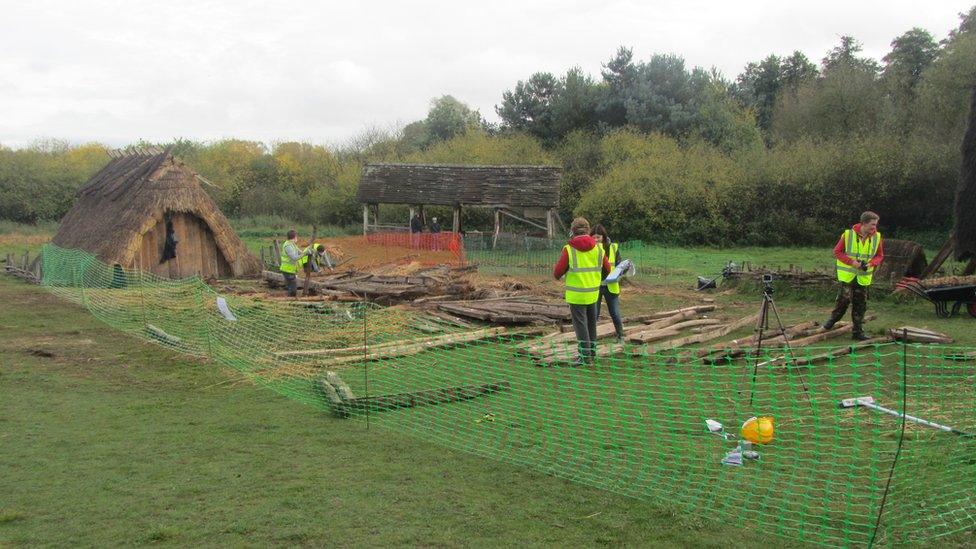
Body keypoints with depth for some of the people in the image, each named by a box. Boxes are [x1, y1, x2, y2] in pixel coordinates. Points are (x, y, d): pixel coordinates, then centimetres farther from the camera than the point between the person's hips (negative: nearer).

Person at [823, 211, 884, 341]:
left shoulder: (877, 237, -3)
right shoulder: (848, 234, -12)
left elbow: (880, 256, 8)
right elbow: (837, 252, -6)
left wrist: (871, 264, -13)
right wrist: (852, 262, -17)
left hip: (864, 276, 3)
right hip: (848, 275, -3)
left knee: (860, 304, 6)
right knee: (844, 298, -10)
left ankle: (858, 331, 14)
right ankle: (832, 320, 15)